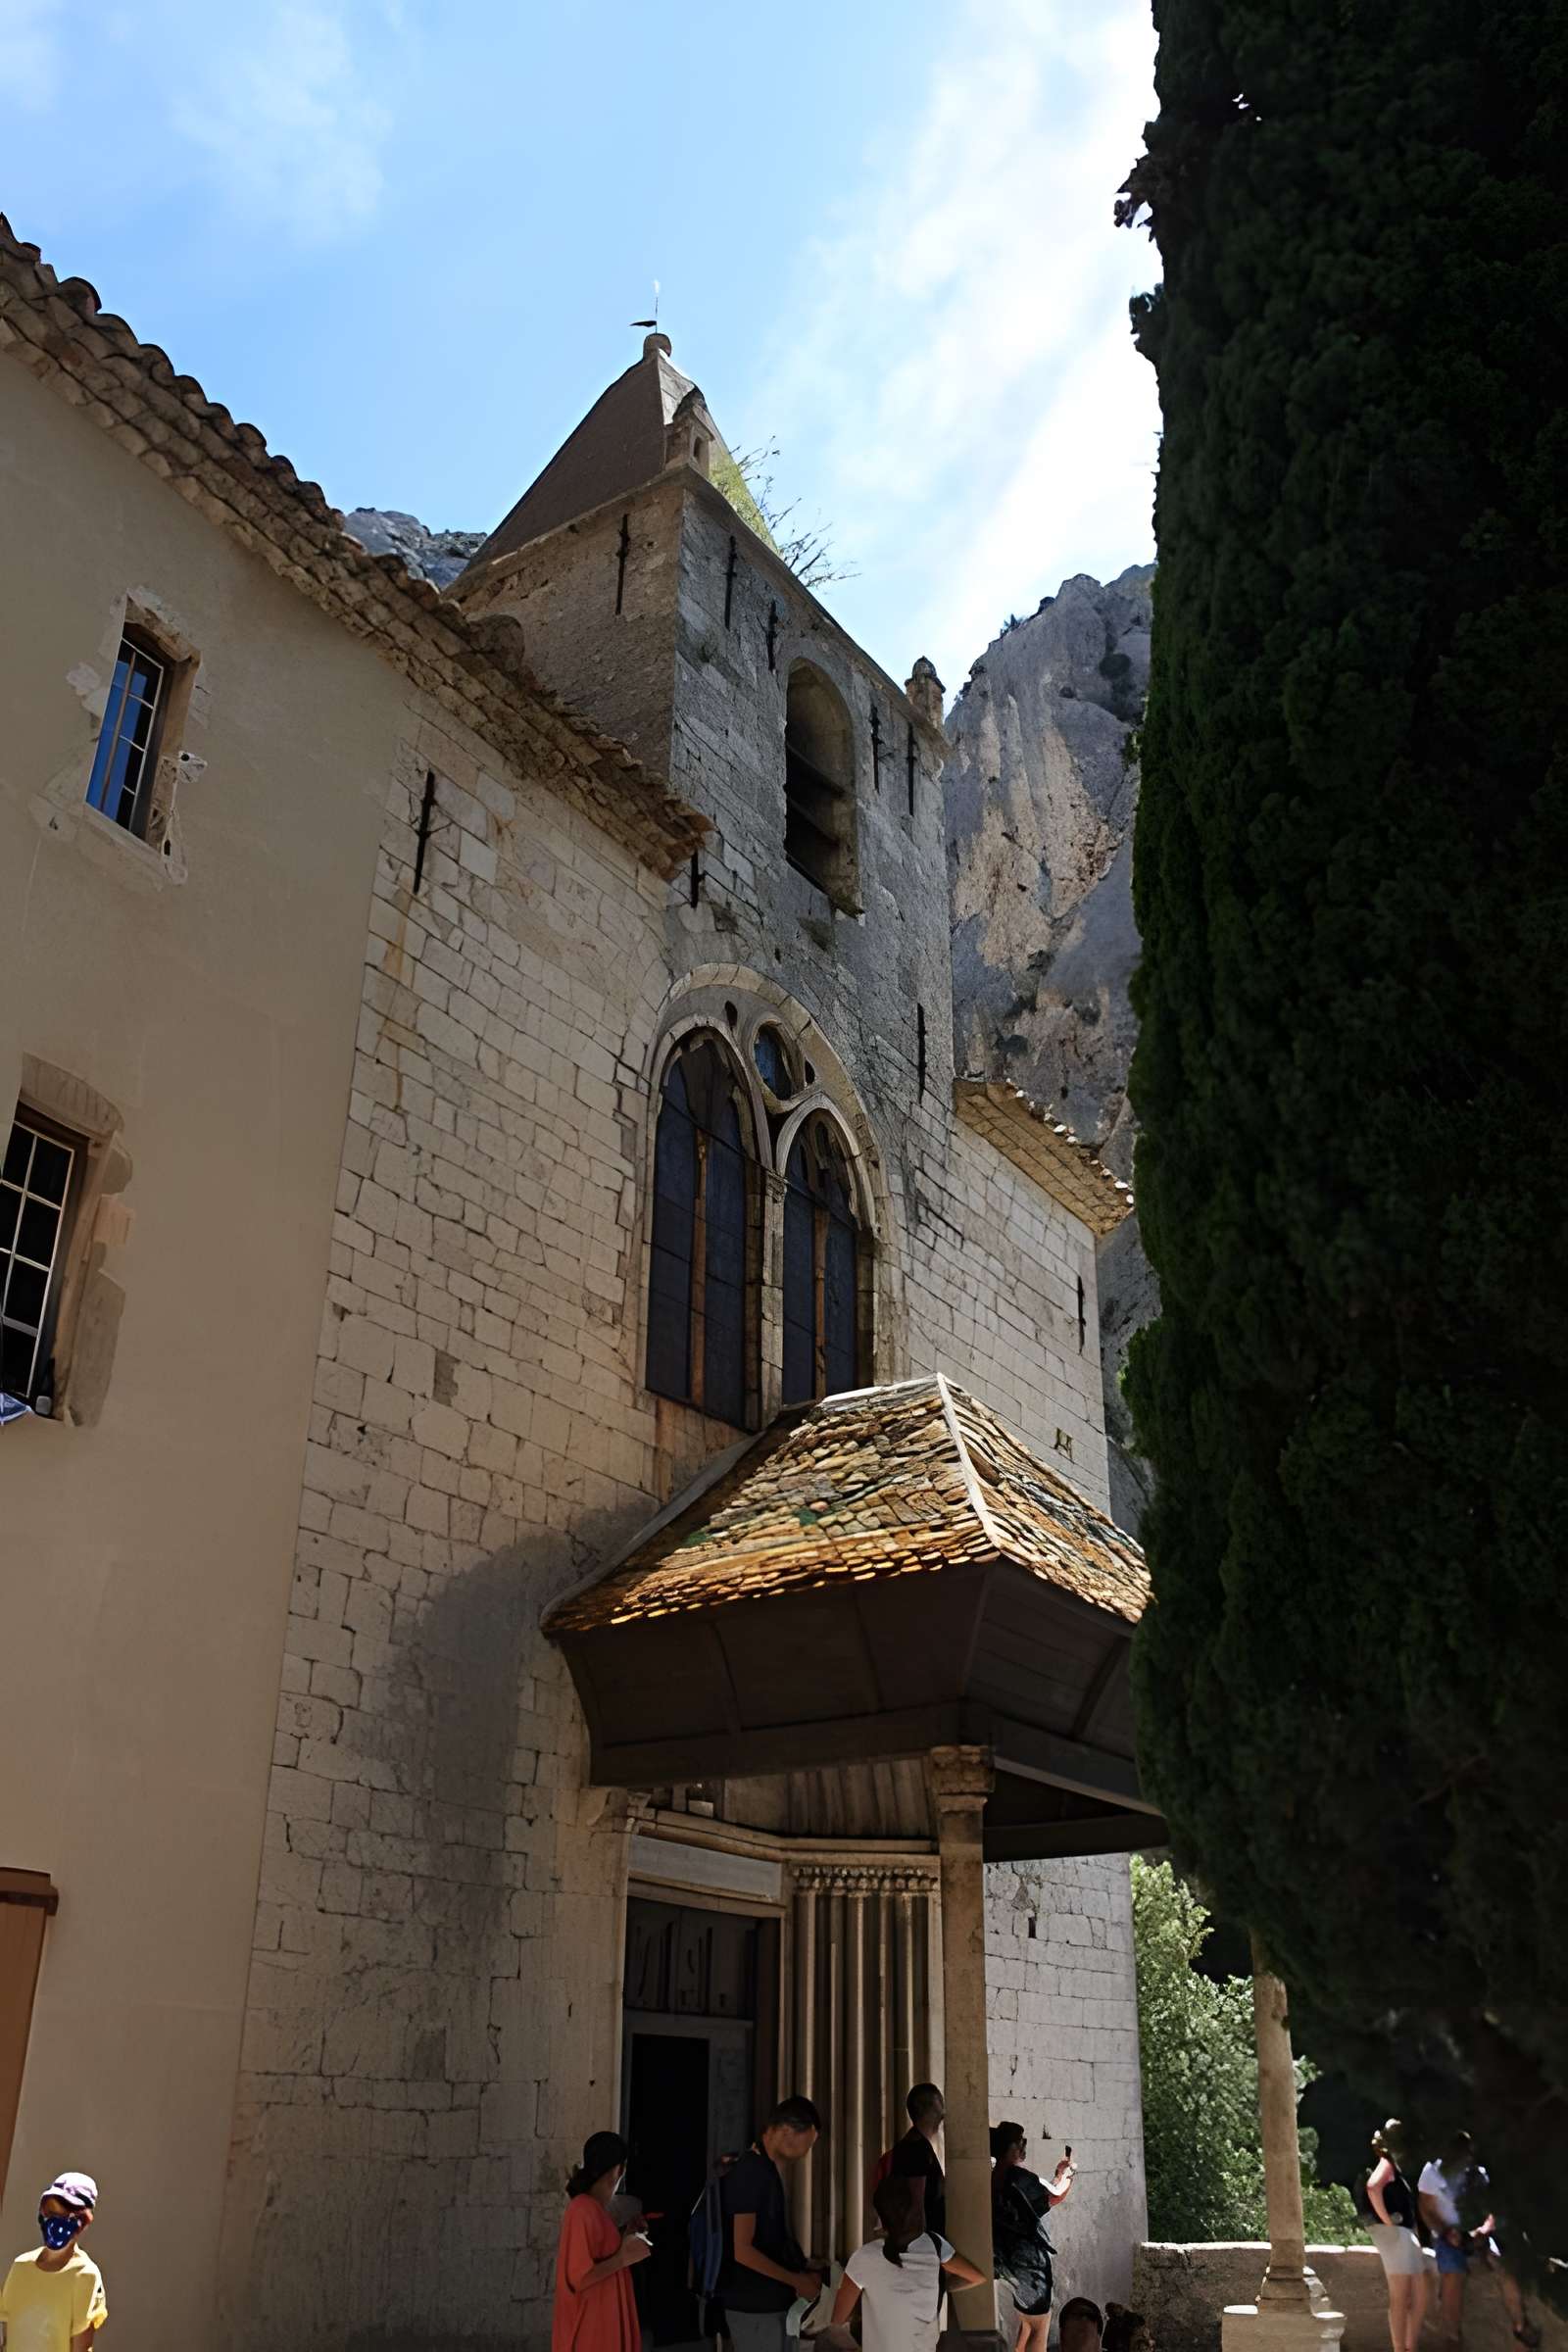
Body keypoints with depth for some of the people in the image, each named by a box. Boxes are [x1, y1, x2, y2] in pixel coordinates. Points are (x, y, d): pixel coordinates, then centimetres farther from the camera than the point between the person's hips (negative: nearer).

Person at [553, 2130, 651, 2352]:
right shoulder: (584, 2210, -20)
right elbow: (579, 2277, -23)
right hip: (589, 2326, -10)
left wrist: (624, 2237, 14)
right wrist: (623, 2258, -18)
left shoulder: (594, 2208, 9)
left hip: (602, 2321, 10)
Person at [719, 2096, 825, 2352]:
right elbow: (742, 2250, -23)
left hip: (769, 2301, 9)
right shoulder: (749, 2173, -19)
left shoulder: (766, 2169, 11)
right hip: (755, 2305, -9)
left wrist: (804, 2267, 8)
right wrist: (796, 2280, -16)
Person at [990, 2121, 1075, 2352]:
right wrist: (1067, 2174, 6)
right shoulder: (1017, 2174, -21)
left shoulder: (996, 2174, 6)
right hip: (1029, 2258, -9)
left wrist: (1058, 2175, 21)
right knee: (1040, 2329, 0)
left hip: (1013, 2256, 9)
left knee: (1026, 2324, 21)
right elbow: (1055, 2196, -11)